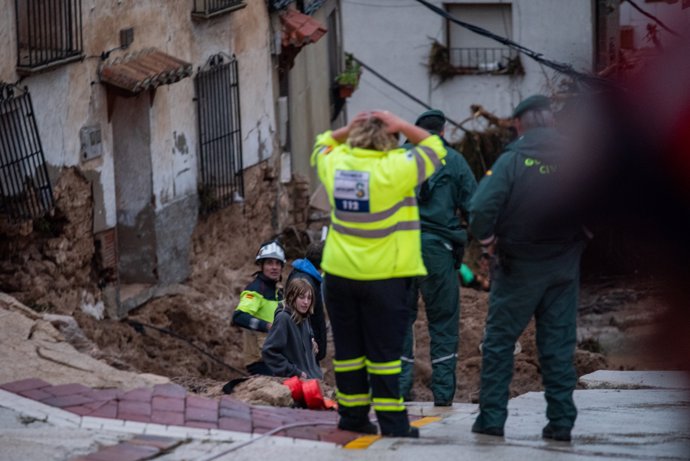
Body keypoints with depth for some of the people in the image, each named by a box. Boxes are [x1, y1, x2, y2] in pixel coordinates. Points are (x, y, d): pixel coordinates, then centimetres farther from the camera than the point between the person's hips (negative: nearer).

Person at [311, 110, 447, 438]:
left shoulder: (335, 164, 0)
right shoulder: (394, 169, -15)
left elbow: (322, 146, 23)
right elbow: (434, 148, -2)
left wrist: (346, 130, 9)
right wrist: (401, 126, 0)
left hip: (339, 273, 4)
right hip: (384, 276, -4)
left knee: (348, 350, 12)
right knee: (384, 353, -1)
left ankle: (352, 417, 16)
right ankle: (392, 422, 0)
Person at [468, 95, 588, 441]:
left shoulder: (513, 160, -12)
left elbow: (482, 208, -21)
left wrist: (488, 240, -4)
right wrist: (576, 240, 11)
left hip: (518, 267, -3)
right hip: (564, 268, 3)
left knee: (499, 341, 8)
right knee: (558, 344, 8)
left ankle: (492, 417, 6)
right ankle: (561, 421, 6)